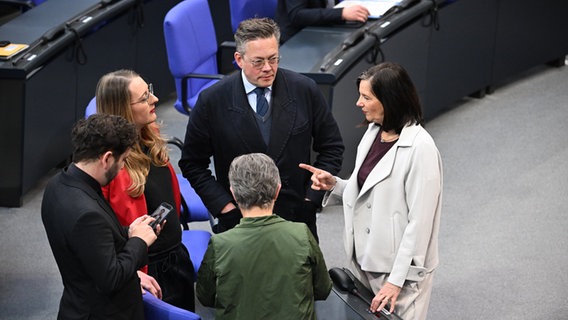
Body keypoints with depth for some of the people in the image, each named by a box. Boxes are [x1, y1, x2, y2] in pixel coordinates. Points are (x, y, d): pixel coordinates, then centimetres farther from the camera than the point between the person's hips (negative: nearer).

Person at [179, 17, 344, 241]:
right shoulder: (212, 101, -9)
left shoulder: (305, 90, -5)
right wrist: (224, 206, -9)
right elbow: (192, 163, 0)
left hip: (297, 218, 2)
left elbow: (332, 146, 5)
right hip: (239, 220, -1)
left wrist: (313, 196, -4)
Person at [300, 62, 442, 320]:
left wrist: (397, 280, -19)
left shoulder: (420, 148, -20)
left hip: (401, 268, -8)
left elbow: (420, 220, -20)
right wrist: (333, 185, -3)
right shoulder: (373, 132, 5)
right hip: (367, 260, 8)